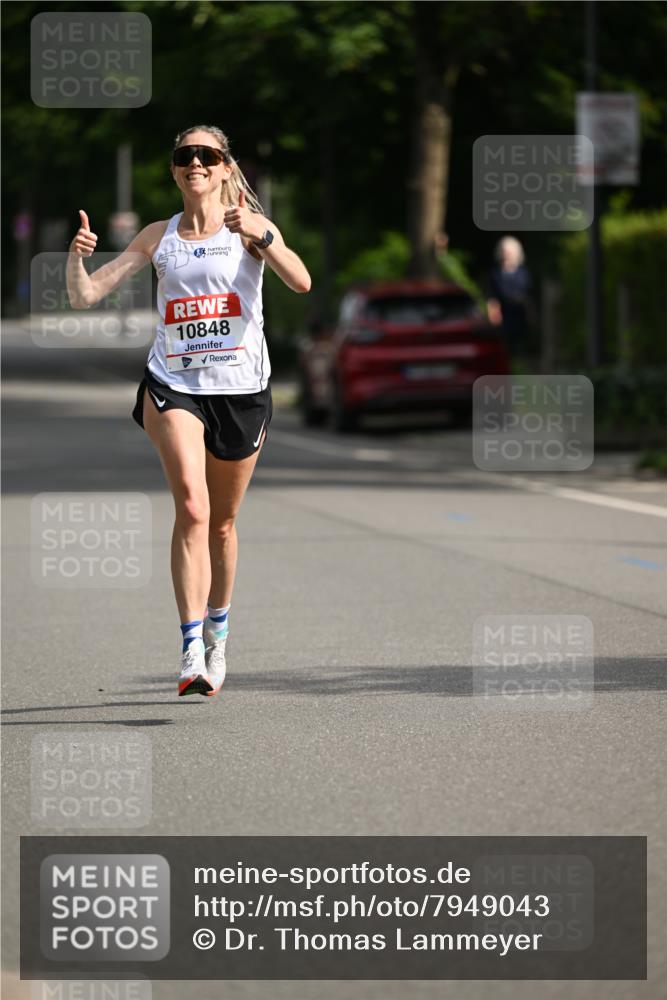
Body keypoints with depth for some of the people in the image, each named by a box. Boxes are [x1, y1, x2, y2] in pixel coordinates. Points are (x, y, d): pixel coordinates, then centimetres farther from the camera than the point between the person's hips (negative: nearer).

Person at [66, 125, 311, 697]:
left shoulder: (250, 228, 2)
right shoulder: (158, 238, 8)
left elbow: (301, 282, -16)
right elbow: (85, 297, 7)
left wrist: (262, 237, -31)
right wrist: (78, 258, -14)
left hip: (242, 388, 0)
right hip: (174, 385, 0)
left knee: (221, 522, 11)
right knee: (191, 507, -20)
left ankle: (217, 635, 33)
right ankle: (191, 650, -23)